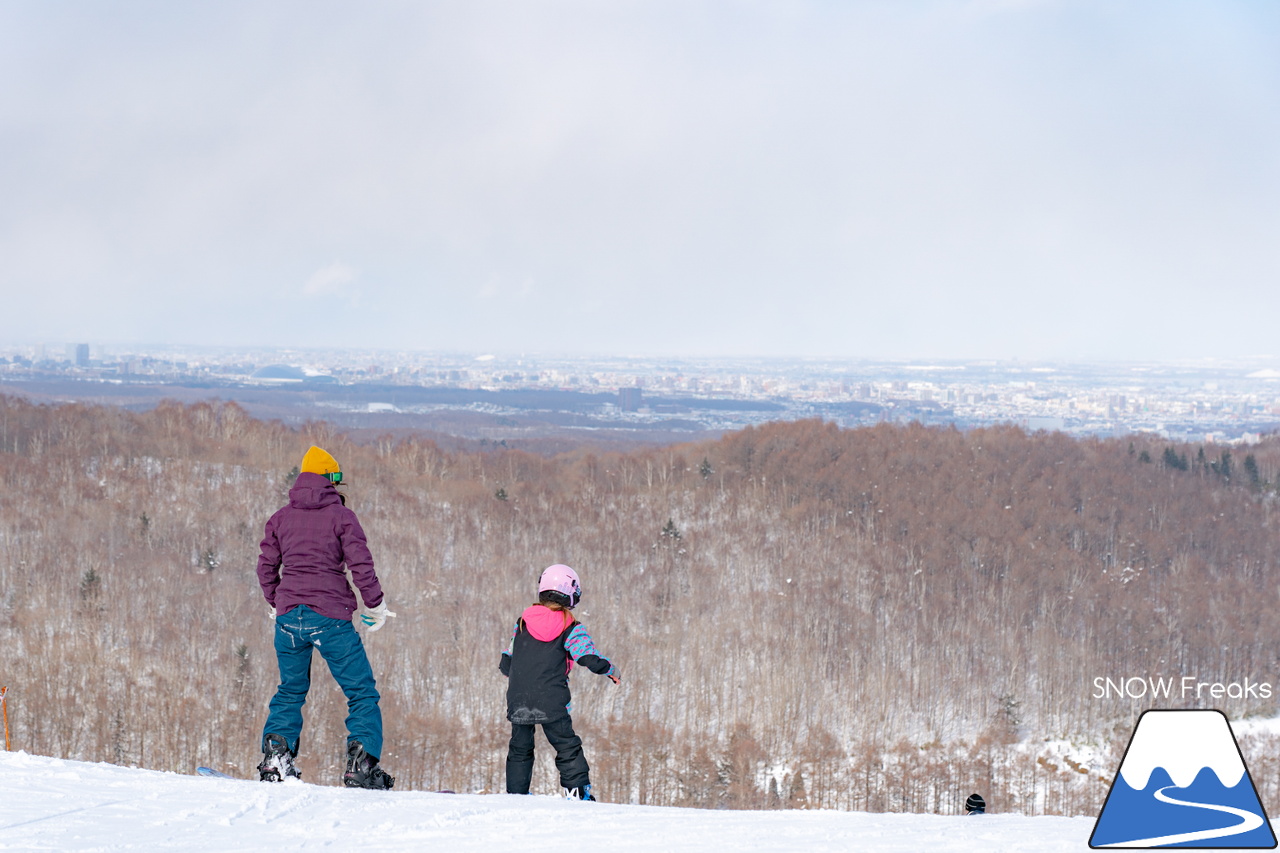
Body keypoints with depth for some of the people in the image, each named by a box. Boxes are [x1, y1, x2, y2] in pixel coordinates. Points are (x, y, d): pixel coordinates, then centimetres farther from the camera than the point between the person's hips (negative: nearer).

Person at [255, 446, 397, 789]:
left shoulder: (280, 518, 10)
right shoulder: (340, 515, -3)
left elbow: (266, 566, 14)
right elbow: (361, 564, -8)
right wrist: (376, 604, 4)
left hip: (289, 615, 4)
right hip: (330, 616, -4)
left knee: (291, 690, 20)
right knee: (362, 692, 3)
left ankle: (275, 755, 6)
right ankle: (361, 763, -9)